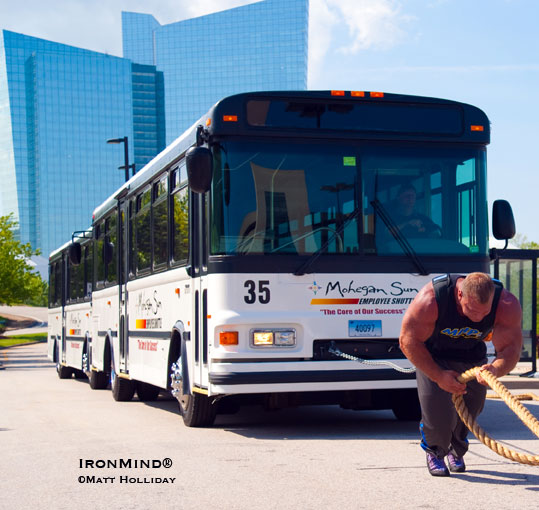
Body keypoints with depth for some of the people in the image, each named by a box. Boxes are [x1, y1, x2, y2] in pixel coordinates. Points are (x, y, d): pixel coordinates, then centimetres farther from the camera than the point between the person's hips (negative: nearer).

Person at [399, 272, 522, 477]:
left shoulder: (507, 305, -31)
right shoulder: (430, 300, -39)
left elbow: (511, 348, -27)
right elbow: (408, 340, -27)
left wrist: (496, 369, -50)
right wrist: (438, 376, -29)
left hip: (472, 356, 3)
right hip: (432, 355, -3)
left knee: (471, 409, 3)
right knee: (436, 411, -15)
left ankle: (456, 451, 37)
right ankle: (434, 452, 18)